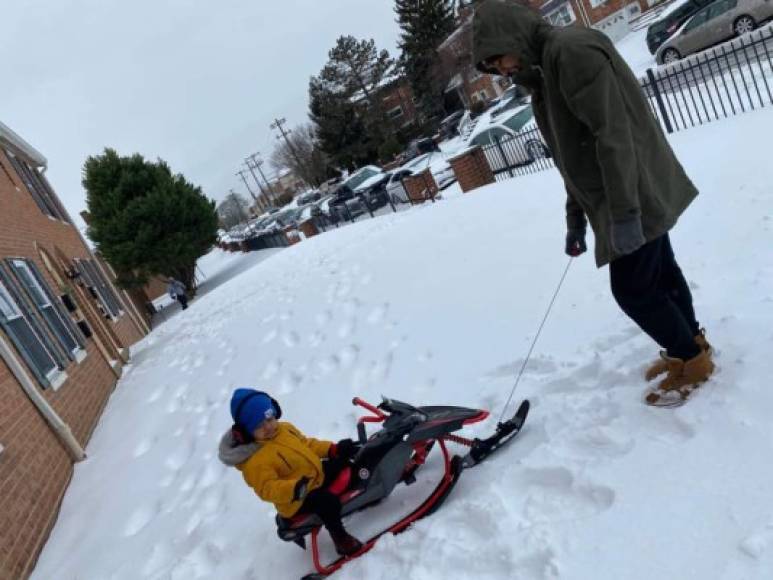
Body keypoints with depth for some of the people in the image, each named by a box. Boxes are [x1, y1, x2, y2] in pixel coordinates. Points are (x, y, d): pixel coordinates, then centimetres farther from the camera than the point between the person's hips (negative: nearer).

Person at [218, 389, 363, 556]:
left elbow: (306, 444, 10)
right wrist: (293, 489, -46)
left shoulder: (285, 428, -2)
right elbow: (267, 489, -30)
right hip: (298, 500, -8)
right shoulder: (254, 461, -26)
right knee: (328, 501, -32)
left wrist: (333, 448, 2)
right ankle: (341, 539, -9)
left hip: (319, 473, 8)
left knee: (343, 453, 12)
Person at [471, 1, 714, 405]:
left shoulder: (572, 50, -17)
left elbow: (613, 133, -25)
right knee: (659, 273, 19)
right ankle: (692, 344, 36)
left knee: (633, 289, -2)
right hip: (639, 196, 9)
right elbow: (575, 157, 18)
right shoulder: (543, 71, 15)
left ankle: (694, 359, 19)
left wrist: (624, 211, -27)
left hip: (636, 192, -9)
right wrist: (575, 219, 19)